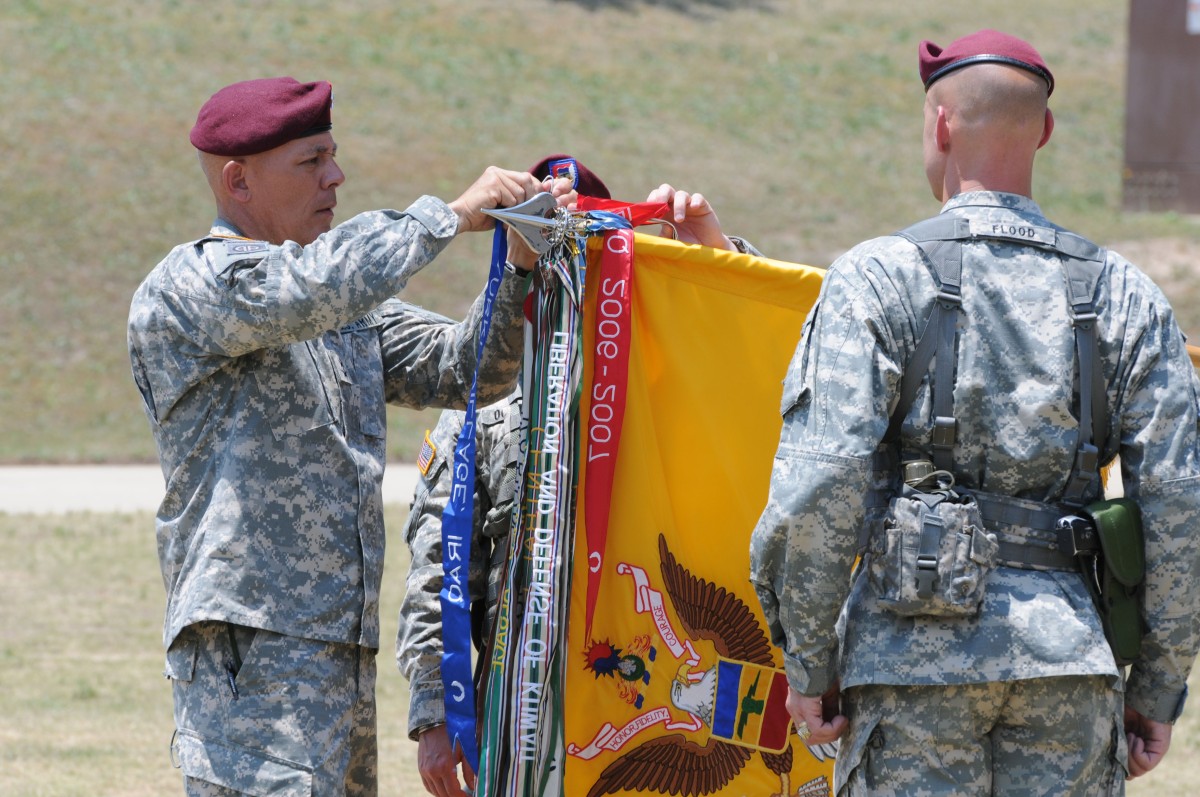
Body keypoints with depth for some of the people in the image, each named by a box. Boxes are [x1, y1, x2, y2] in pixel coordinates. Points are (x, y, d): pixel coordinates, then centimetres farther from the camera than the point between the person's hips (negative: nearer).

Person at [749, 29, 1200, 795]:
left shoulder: (877, 279, -1)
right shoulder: (1125, 295, 8)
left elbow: (821, 484, -10)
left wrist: (807, 664, -2)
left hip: (915, 652, -3)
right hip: (1069, 653, 3)